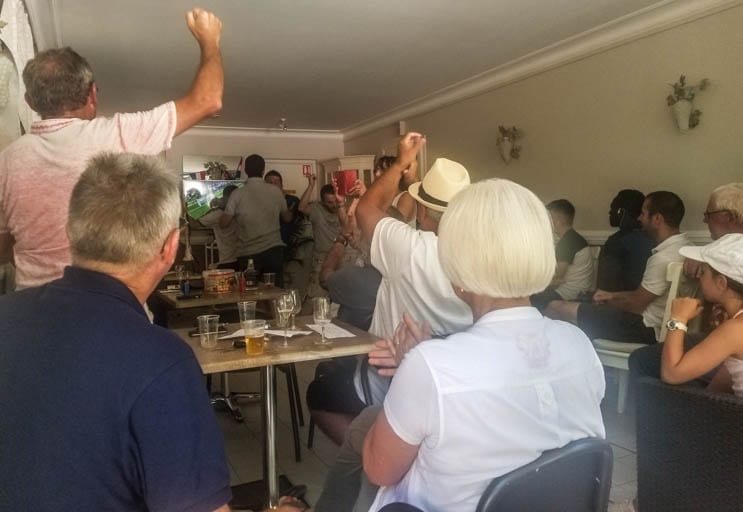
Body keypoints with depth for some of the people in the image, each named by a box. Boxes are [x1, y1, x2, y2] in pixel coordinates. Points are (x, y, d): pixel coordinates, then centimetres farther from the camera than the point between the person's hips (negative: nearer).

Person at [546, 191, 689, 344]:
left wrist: (607, 300, 4)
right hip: (652, 321, 10)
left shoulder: (664, 258, -24)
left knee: (556, 307, -11)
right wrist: (613, 296, 14)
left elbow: (635, 304, -14)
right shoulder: (682, 245, 7)